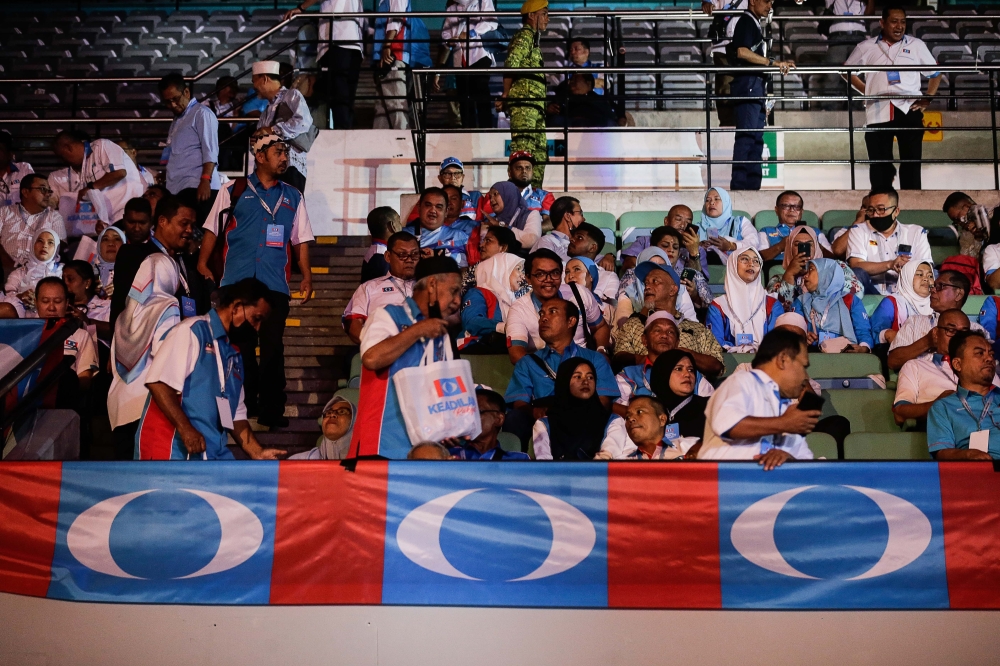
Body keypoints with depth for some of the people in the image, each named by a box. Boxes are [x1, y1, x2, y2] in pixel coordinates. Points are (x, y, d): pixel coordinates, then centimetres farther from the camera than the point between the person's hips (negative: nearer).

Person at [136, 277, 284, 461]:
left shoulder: (234, 355, 19)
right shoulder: (193, 330, -6)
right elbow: (158, 382, -17)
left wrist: (258, 453, 7)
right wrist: (185, 429, -22)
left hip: (212, 454, 7)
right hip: (174, 451, -7)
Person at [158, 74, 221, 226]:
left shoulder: (201, 113, 1)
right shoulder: (177, 120, 26)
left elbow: (210, 151, -9)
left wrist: (205, 180, -20)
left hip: (197, 188, -8)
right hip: (177, 189, 8)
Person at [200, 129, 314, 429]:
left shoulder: (293, 197, 15)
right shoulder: (233, 191, 8)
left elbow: (301, 240, 15)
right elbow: (212, 230, 8)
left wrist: (306, 275, 4)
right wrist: (202, 263, -3)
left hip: (275, 284, 1)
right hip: (235, 281, -1)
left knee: (273, 348, -2)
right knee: (240, 347, 3)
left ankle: (272, 411, 4)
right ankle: (242, 407, 15)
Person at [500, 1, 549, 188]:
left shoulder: (533, 38, 27)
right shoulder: (525, 35, -4)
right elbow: (511, 64, -17)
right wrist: (506, 95, -14)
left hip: (534, 103, 10)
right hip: (524, 99, -10)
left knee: (540, 150, 10)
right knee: (523, 147, -17)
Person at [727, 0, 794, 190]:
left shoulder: (754, 24, 25)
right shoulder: (746, 21, -4)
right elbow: (742, 52, -18)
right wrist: (774, 62, -17)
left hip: (756, 88, 10)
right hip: (748, 84, -10)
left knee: (756, 139, 6)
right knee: (747, 135, -14)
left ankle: (752, 186, 6)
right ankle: (739, 184, -17)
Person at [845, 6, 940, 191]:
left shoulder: (916, 45, 12)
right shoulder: (866, 47, 10)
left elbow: (935, 73, 20)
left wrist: (927, 99, 7)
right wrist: (866, 90, 11)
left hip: (909, 110, 0)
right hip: (878, 112, 0)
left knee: (911, 162, -1)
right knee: (879, 165, 3)